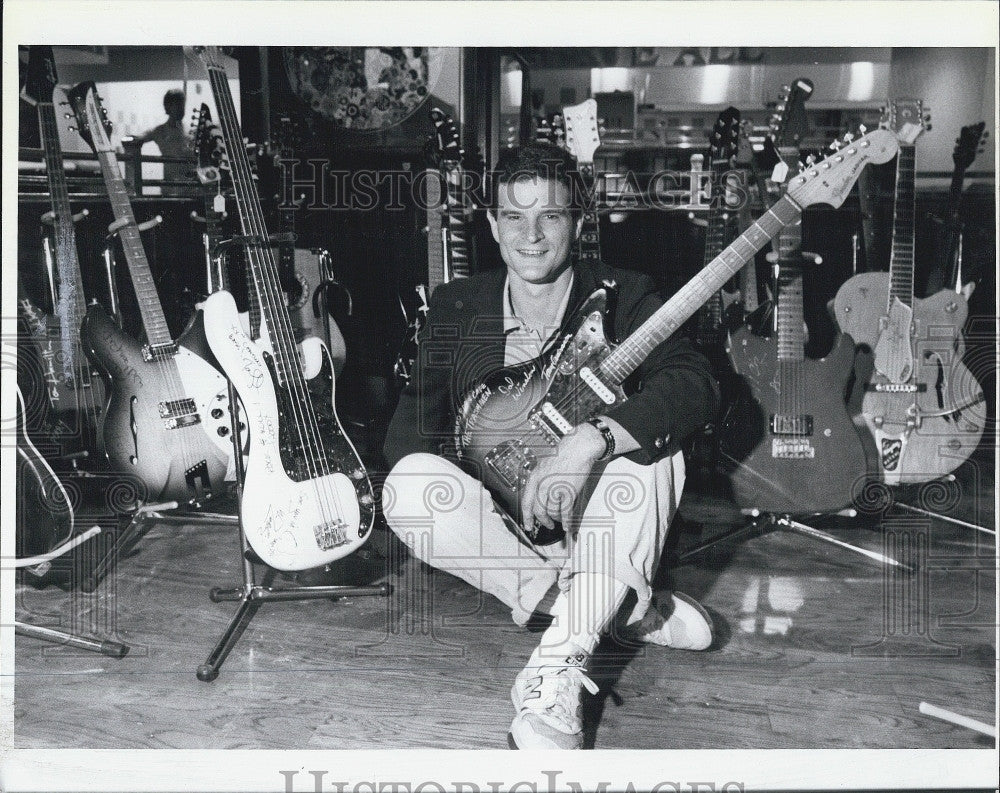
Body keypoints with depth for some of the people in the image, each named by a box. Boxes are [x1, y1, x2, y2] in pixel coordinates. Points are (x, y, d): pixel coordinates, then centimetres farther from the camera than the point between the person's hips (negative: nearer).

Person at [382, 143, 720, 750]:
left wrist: (589, 442, -38)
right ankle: (630, 609, -22)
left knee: (650, 448, -32)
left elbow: (697, 385, -22)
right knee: (409, 488, -29)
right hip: (496, 521, 2)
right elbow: (411, 427, -2)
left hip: (594, 519, -1)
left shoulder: (624, 296, -4)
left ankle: (559, 673, -33)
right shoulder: (456, 306, 3)